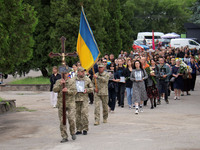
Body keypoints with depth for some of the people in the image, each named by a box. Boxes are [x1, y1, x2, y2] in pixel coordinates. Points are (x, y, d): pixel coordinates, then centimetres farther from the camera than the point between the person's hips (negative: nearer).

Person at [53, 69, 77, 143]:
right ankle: (64, 137, 9)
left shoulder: (72, 81, 4)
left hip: (70, 103, -2)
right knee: (62, 121, 1)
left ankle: (73, 133, 11)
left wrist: (67, 91, -20)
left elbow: (74, 91, -4)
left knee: (71, 119, -13)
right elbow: (54, 90, -6)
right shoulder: (58, 82, 8)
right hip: (61, 103, 2)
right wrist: (60, 84, -19)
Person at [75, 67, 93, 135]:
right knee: (77, 114, 5)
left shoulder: (87, 79, 5)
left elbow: (92, 88, 8)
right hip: (76, 98, 2)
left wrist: (86, 90, -11)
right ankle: (79, 129, 14)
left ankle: (85, 129, -2)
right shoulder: (73, 79, 7)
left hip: (84, 99, -2)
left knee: (84, 113, -11)